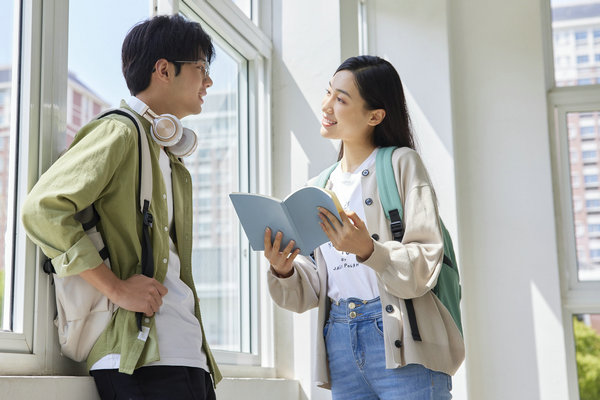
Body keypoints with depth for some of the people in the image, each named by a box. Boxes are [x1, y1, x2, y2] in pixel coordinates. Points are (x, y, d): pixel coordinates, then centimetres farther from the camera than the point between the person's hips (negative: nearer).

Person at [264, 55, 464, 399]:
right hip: (340, 342, 5)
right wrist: (284, 271, -9)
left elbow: (425, 266, -10)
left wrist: (368, 251, -26)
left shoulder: (401, 163, -1)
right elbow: (312, 291, 11)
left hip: (399, 341, -5)